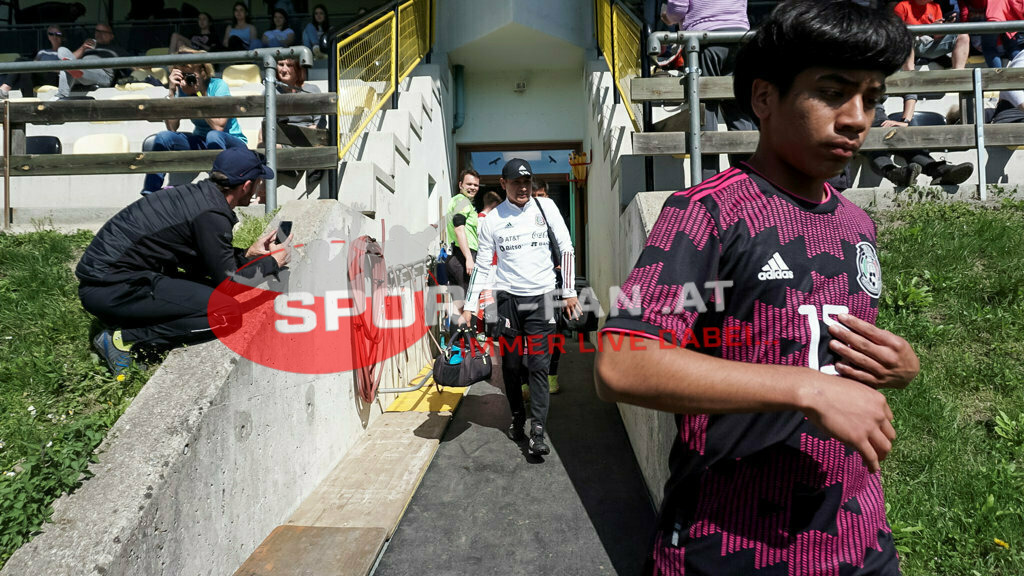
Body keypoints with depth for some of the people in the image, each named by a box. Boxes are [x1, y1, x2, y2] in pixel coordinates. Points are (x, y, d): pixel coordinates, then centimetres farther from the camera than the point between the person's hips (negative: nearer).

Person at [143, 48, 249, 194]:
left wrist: (197, 94, -24)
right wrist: (171, 91, -16)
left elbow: (219, 126, -26)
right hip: (201, 143, 5)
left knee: (213, 135, -35)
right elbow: (172, 128, -12)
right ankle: (149, 193, -12)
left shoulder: (218, 86, -14)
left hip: (232, 143, -5)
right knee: (163, 137, -16)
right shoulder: (181, 90, -2)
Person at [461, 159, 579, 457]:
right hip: (508, 297, 1)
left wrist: (569, 291, 3)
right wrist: (470, 306, 0)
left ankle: (537, 432, -2)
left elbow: (566, 248, 6)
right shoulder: (492, 219, 2)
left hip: (541, 296, -1)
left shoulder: (544, 206, 2)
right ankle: (517, 417, 27)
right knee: (510, 364, 7)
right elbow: (483, 265, 5)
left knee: (538, 365, -4)